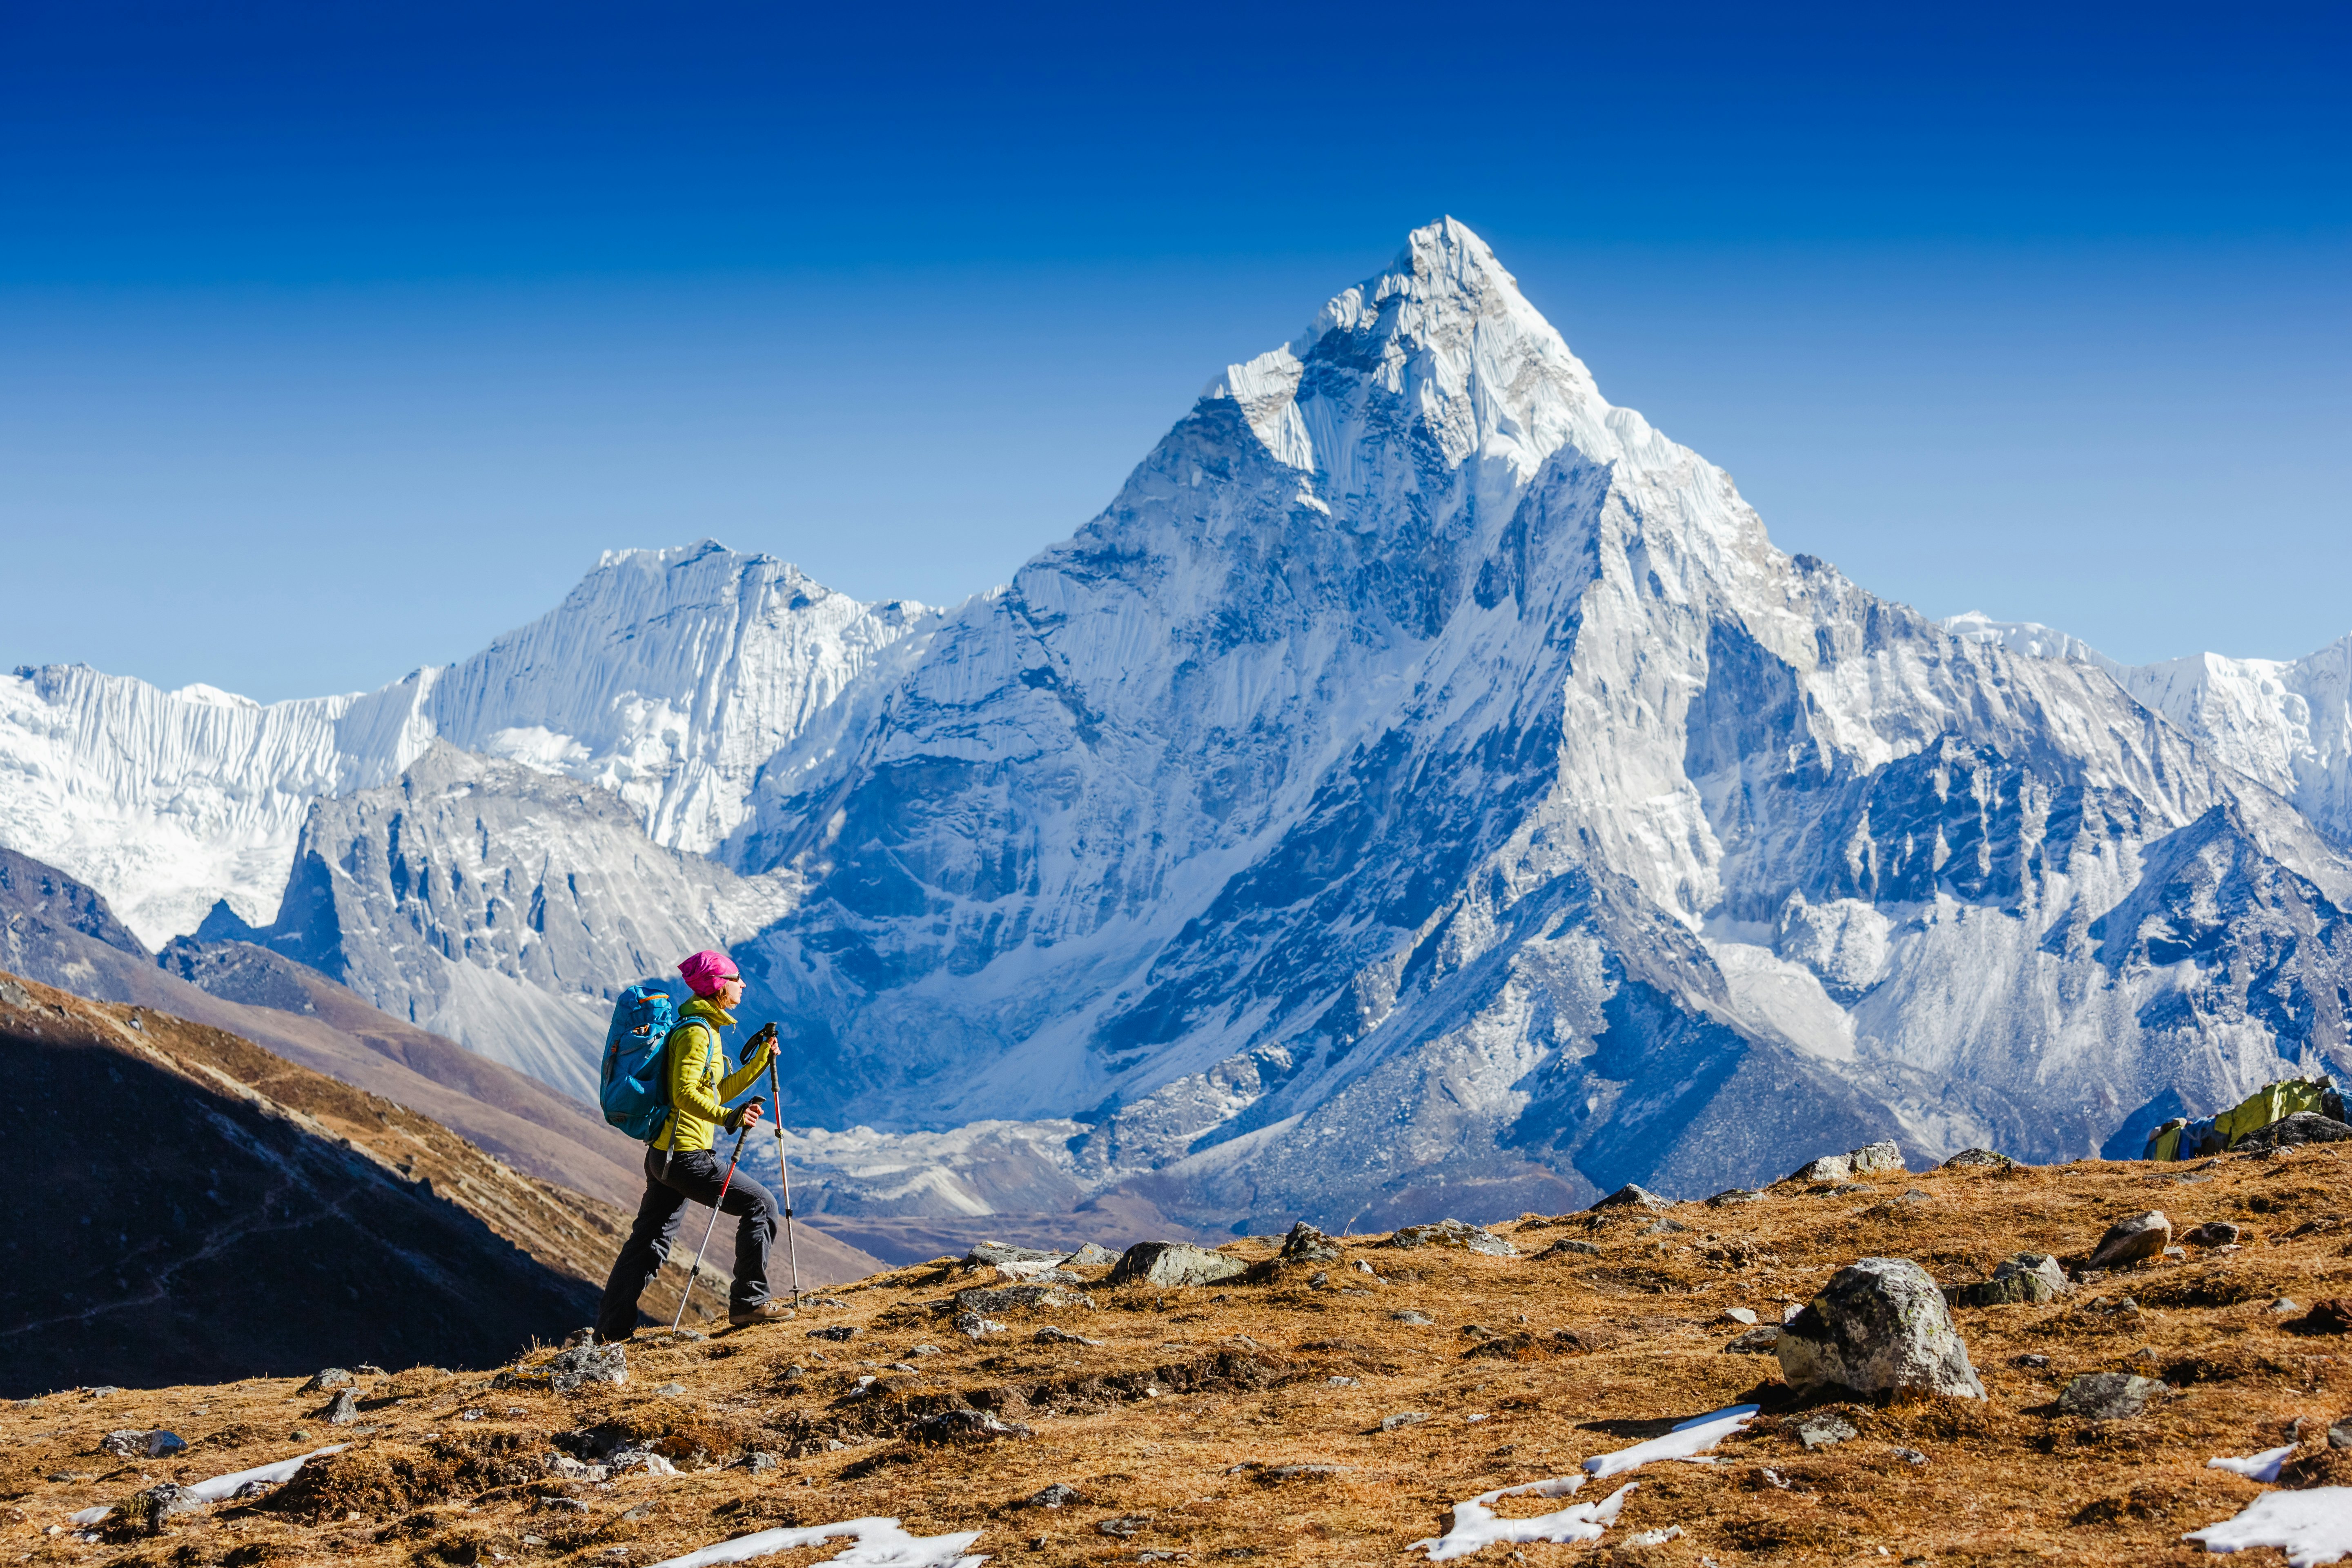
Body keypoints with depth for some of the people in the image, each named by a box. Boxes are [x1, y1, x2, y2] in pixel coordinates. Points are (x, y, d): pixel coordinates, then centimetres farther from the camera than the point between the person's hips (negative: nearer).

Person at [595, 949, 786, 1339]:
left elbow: (718, 1091, 24)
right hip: (687, 1156, -10)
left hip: (664, 1156, 10)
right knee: (760, 1205, -6)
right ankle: (749, 1300, -4)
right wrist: (728, 1118, -34)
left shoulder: (704, 1028, 19)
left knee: (650, 1241, 13)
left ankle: (612, 1329, 16)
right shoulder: (696, 1032, -12)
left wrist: (761, 1060, 17)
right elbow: (685, 1093, -23)